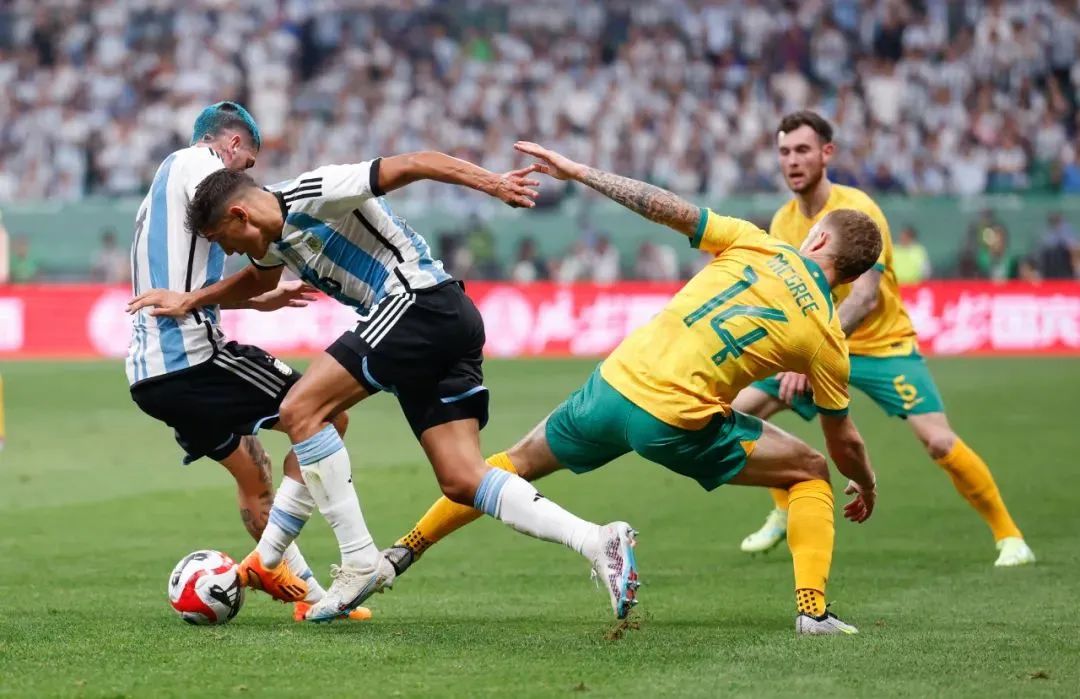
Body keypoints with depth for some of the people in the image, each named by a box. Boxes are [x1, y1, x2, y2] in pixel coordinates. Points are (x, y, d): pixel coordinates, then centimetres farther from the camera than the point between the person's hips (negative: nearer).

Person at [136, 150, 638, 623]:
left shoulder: (310, 195, -8)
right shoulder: (276, 238, 20)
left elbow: (412, 164, -16)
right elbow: (258, 279, 46)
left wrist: (489, 181, -26)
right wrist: (189, 301, 42)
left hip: (421, 302, -10)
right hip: (447, 328, 10)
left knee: (301, 410, -9)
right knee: (462, 481, 0)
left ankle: (360, 561, -9)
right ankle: (600, 542, -11)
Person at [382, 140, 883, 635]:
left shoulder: (755, 245, 5)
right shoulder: (827, 339, 2)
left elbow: (670, 210, 0)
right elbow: (843, 441, 12)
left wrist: (579, 173, 7)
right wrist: (866, 486, 33)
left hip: (614, 385, 3)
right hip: (676, 426, -3)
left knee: (518, 463, 27)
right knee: (810, 471, 13)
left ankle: (402, 552, 32)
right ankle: (813, 610, -4)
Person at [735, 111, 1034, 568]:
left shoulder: (857, 210, -20)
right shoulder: (782, 222, 0)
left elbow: (864, 296, -29)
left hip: (883, 345, -6)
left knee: (939, 441, -21)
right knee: (740, 411, -4)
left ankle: (1007, 536, -4)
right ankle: (784, 513, 16)